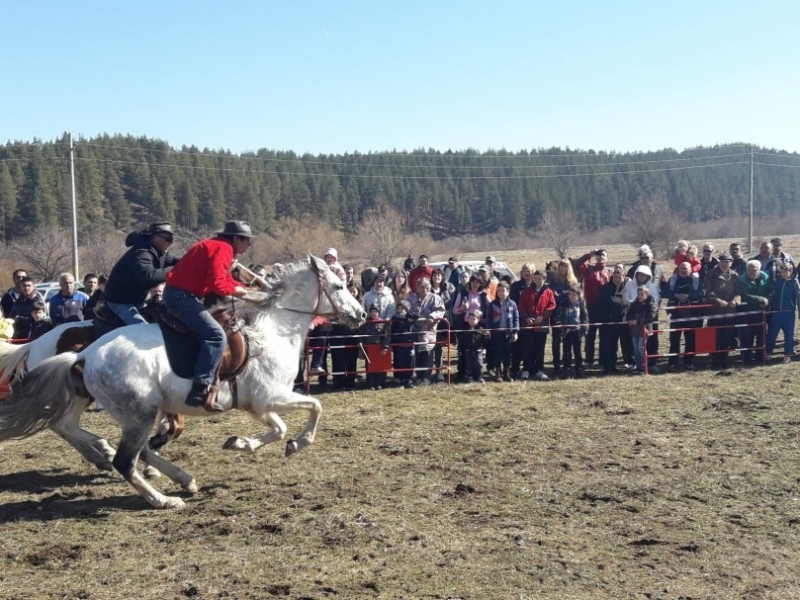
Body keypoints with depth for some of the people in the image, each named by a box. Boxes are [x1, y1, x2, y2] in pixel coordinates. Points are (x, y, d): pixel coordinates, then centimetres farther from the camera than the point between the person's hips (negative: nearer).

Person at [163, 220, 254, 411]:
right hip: (182, 296, -11)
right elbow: (216, 283, -24)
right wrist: (236, 290, -8)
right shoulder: (223, 248, -12)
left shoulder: (217, 246, 20)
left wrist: (243, 289, 11)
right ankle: (200, 390, -24)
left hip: (178, 293, 11)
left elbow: (224, 278, 23)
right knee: (216, 336, -18)